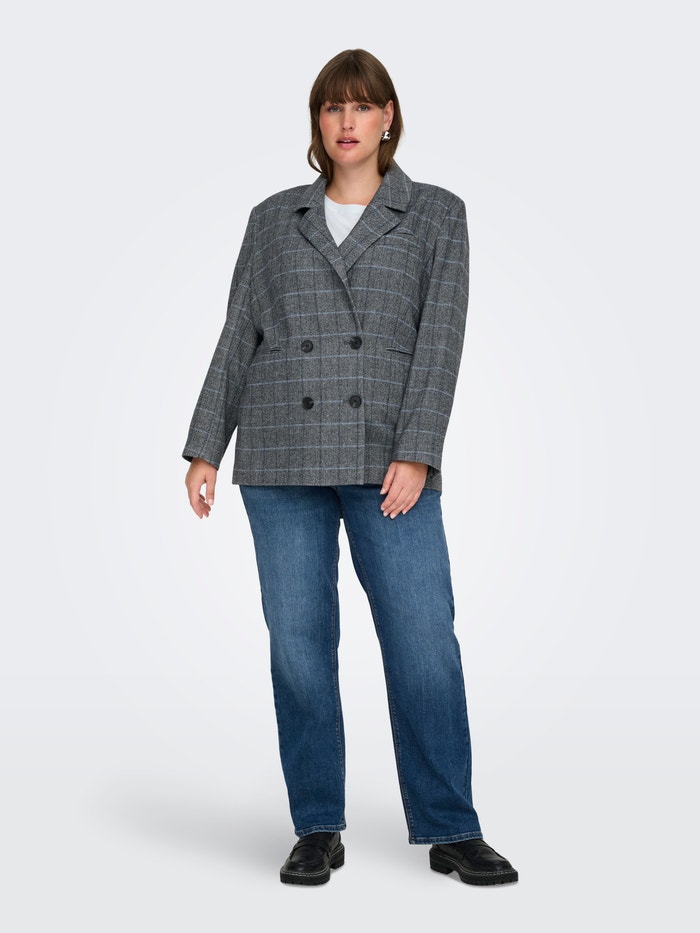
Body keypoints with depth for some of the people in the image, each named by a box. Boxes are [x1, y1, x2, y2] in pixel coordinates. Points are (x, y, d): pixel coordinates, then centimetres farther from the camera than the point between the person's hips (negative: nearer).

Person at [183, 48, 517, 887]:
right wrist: (204, 450, 4)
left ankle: (450, 831, 8)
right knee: (299, 643, 1)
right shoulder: (273, 220, 13)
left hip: (388, 461, -1)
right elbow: (238, 339, 11)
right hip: (282, 456, 2)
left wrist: (416, 455, -13)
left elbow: (440, 338, -3)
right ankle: (317, 830, 14)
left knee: (425, 640, -5)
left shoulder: (436, 214, 7)